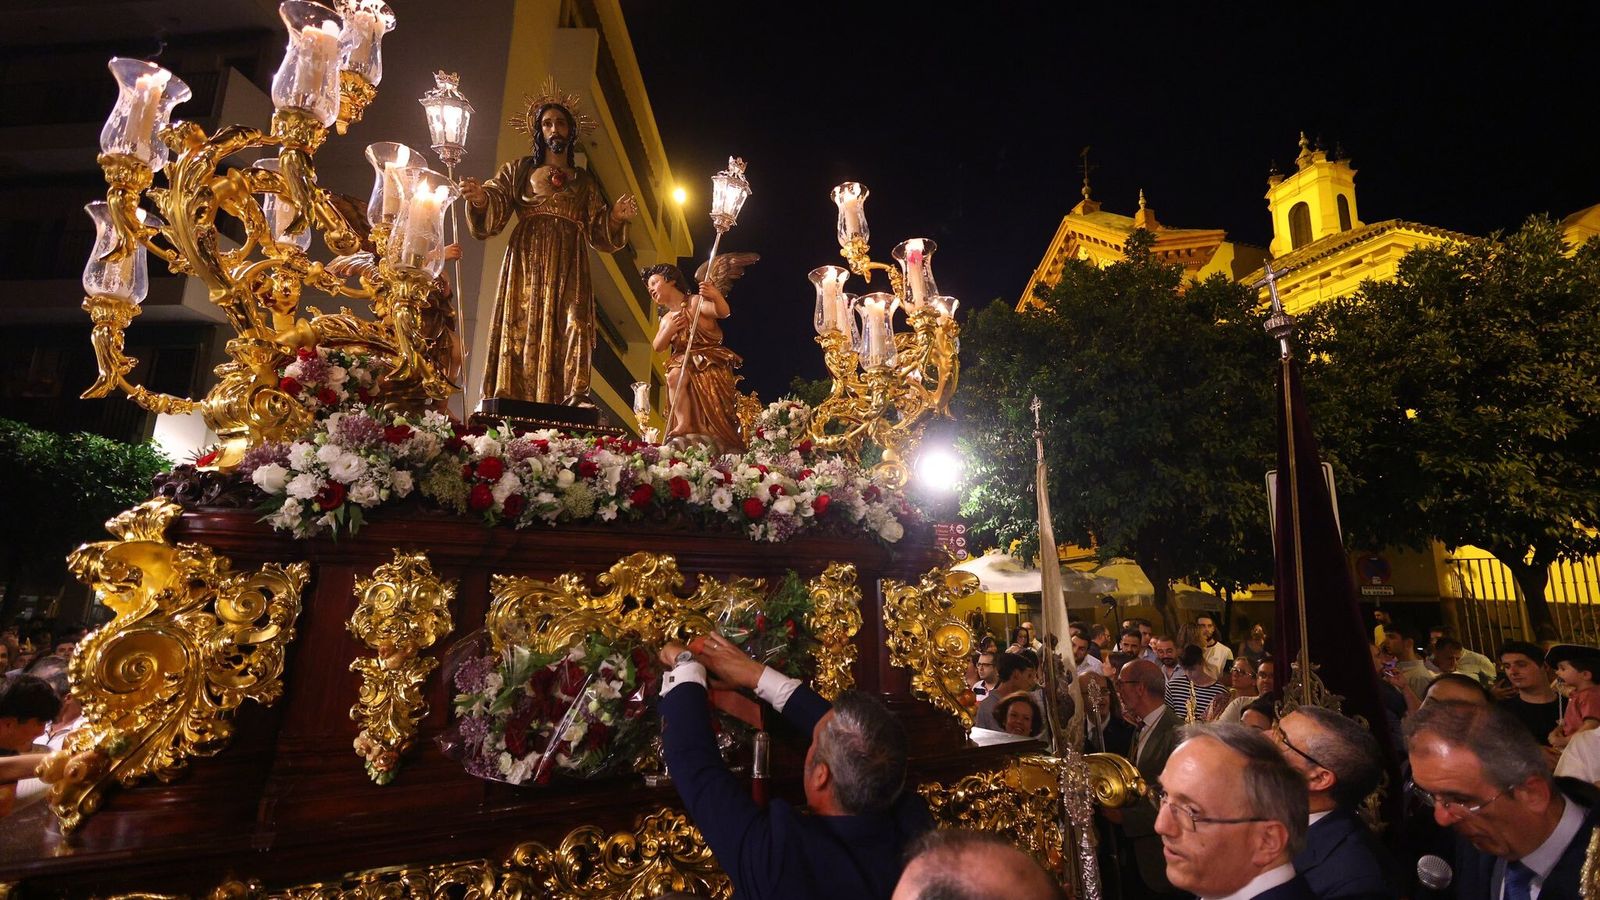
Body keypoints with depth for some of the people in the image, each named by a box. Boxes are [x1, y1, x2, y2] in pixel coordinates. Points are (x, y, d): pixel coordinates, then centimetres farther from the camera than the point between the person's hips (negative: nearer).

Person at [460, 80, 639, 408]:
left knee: (570, 329, -16)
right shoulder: (519, 170, 18)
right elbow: (494, 210, 4)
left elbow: (597, 232, 16)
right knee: (521, 328, -14)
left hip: (569, 267, 2)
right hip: (526, 261, -1)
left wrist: (616, 216, -3)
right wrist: (480, 198, -18)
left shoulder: (584, 181, 23)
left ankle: (573, 403, -25)